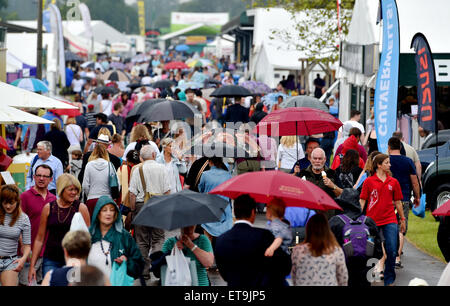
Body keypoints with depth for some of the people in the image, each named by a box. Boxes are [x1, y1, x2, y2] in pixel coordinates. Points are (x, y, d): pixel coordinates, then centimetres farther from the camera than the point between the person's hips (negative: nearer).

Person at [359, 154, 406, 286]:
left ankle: (389, 280, 7)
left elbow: (398, 202, 14)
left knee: (392, 251, -6)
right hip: (372, 220, -2)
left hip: (390, 220, 2)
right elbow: (362, 201, 1)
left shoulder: (393, 182, 7)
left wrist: (402, 219, 17)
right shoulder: (369, 181, 0)